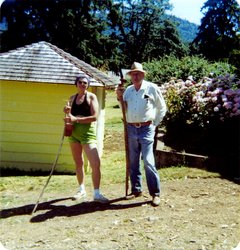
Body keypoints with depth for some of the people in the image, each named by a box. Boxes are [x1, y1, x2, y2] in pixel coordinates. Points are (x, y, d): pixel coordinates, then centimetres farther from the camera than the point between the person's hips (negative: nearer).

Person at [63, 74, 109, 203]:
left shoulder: (91, 97, -3)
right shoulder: (72, 98, 11)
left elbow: (94, 117, -14)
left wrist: (76, 119, -21)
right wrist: (67, 113, -4)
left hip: (87, 132, -5)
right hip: (73, 132, 5)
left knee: (95, 163, -13)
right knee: (78, 162, 13)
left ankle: (97, 193, -3)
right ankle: (81, 190, 27)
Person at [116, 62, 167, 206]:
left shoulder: (152, 88, -1)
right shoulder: (128, 90, 11)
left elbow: (162, 108, 6)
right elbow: (124, 109, 16)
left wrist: (155, 124, 2)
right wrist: (120, 97, 3)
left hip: (146, 129, -5)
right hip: (131, 129, 5)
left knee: (148, 161, -12)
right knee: (133, 162, 10)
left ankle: (155, 193, -4)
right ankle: (136, 190, 23)